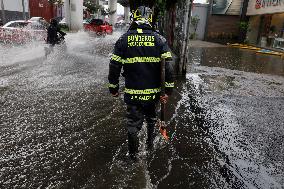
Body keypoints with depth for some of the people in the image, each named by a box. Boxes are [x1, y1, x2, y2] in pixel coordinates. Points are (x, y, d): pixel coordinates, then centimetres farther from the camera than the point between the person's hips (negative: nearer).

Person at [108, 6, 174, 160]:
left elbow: (114, 66, -3)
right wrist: (168, 90, -2)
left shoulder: (123, 39, -4)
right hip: (153, 92, 1)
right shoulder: (159, 39, -5)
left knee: (133, 123, 15)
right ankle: (150, 142, 46)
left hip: (132, 93, -1)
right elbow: (168, 67, -9)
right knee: (151, 118, 26)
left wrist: (113, 88, 9)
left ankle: (133, 153, 32)